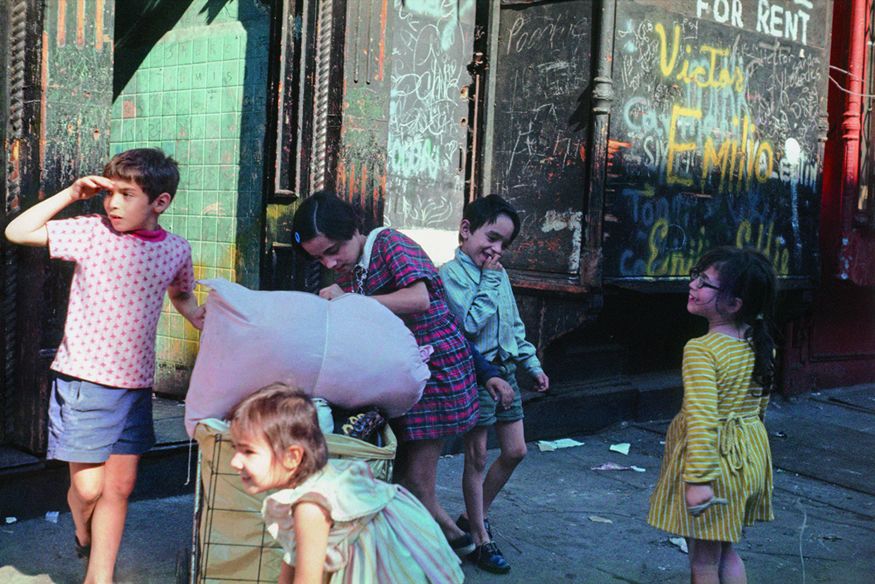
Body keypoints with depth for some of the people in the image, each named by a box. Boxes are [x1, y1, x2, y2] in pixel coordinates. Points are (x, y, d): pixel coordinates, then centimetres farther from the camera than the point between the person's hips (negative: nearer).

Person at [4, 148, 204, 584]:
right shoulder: (90, 231, -6)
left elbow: (182, 298, 21)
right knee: (87, 487, 2)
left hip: (135, 385, 3)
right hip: (82, 381, -2)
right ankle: (85, 537, 36)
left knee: (120, 486, 6)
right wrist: (72, 195, -11)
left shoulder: (175, 250, 2)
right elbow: (16, 232, -5)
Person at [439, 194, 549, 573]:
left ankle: (474, 516, 30)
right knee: (477, 457, 1)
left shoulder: (500, 274, 11)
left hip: (505, 370, 8)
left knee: (515, 451, 13)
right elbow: (471, 323, -23)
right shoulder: (451, 274, -12)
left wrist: (532, 364, 18)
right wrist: (489, 280, -17)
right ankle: (480, 539, 12)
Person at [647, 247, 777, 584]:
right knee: (727, 553, 23)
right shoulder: (761, 345, 0)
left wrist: (698, 480, -26)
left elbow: (702, 419, -27)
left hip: (712, 456, -7)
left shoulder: (701, 350, -23)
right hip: (751, 453, 7)